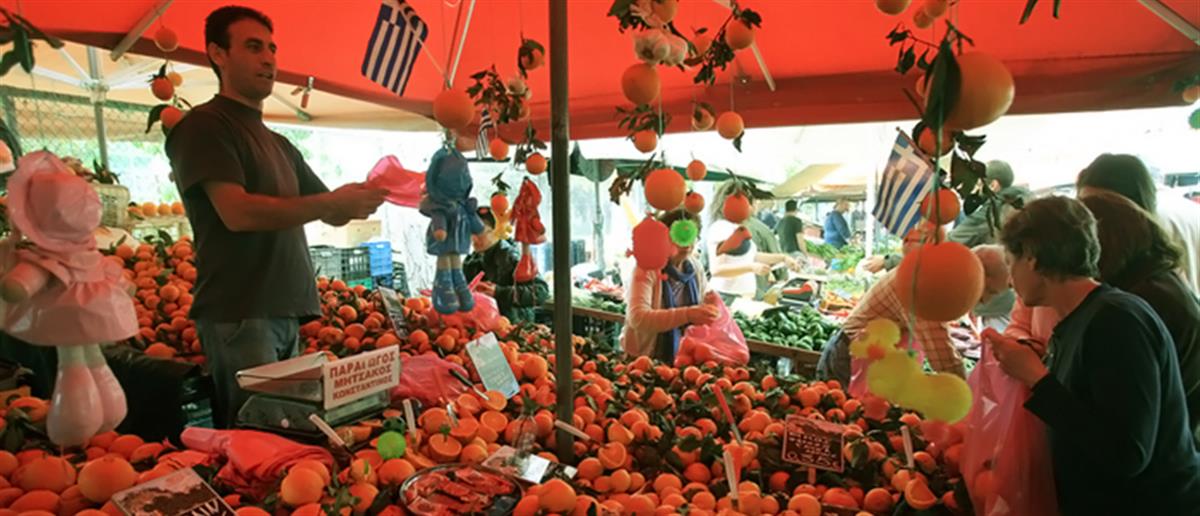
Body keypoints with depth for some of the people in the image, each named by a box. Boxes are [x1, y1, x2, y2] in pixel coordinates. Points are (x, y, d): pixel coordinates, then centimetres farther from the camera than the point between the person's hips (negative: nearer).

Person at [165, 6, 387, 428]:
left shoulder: (278, 144, 20)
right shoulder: (203, 126, -3)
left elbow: (332, 216, 20)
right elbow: (237, 212, -18)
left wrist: (356, 201, -2)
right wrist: (332, 203, -19)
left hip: (287, 313, 7)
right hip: (238, 314, -7)